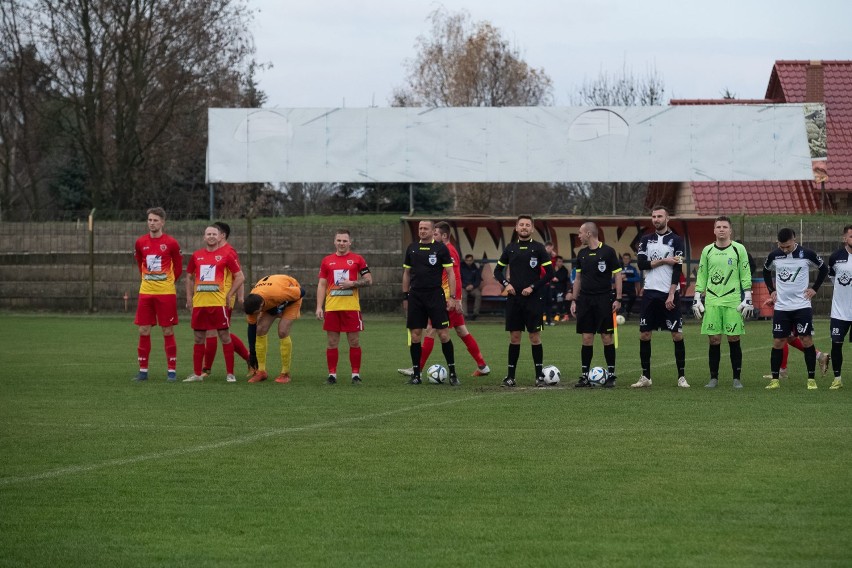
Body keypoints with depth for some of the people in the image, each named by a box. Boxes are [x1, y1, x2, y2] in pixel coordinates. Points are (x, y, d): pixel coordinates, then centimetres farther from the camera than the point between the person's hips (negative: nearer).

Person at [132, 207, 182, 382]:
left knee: (168, 331, 0)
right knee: (143, 331, 3)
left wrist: (167, 281, 9)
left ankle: (172, 371, 6)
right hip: (145, 292, 3)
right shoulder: (140, 243, 5)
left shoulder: (171, 243, -4)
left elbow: (178, 267, 6)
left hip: (166, 293, -3)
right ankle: (143, 370, 10)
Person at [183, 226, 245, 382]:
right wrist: (189, 296, 10)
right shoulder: (196, 255, 11)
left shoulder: (226, 255, 0)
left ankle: (230, 373, 2)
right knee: (198, 338, 7)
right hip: (199, 303, 4)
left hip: (219, 303, -4)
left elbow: (240, 276, 1)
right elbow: (189, 276, 21)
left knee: (225, 336, -2)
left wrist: (230, 295, -5)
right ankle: (197, 374, 14)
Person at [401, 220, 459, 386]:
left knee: (443, 334, -7)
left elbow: (450, 273, -1)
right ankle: (416, 374, 10)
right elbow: (406, 273, 17)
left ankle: (452, 372, 2)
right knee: (415, 335, 2)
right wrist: (405, 297, 13)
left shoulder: (441, 248, -1)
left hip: (435, 295, -3)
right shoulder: (412, 248, 9)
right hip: (415, 296, 3)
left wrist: (452, 297, -8)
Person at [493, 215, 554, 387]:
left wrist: (533, 287, -10)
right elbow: (498, 270, 16)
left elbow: (549, 273, -3)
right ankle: (510, 376, 8)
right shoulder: (510, 249, 9)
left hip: (533, 298, -3)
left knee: (535, 336, -2)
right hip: (514, 298, 3)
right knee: (514, 337, 4)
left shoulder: (538, 248, -1)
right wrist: (506, 284, -2)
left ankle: (539, 375, 5)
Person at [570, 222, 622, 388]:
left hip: (604, 299, -4)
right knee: (587, 338, 3)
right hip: (585, 299, 4)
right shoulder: (582, 254, 11)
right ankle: (585, 376, 6)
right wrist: (574, 300, 11)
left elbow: (617, 275, -4)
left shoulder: (608, 251, -5)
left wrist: (618, 299, -10)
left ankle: (611, 375, 5)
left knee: (606, 337, -3)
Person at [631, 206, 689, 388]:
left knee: (677, 334, -4)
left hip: (670, 293, -3)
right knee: (644, 334, 0)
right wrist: (664, 260, -9)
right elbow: (641, 264, -1)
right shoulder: (646, 240, 11)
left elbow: (678, 270, -6)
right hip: (650, 293, 3)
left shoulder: (676, 240, 0)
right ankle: (645, 377, 8)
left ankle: (681, 377, 2)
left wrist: (671, 295, -13)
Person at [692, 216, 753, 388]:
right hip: (712, 301, 2)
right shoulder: (707, 251, 11)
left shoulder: (739, 249, 3)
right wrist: (696, 299, 9)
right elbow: (701, 277, 14)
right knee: (713, 340, 1)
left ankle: (737, 378, 5)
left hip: (733, 301, -2)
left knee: (734, 339, -2)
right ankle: (713, 378, 8)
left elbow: (746, 277, 3)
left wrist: (747, 299, -3)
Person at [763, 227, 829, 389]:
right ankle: (775, 379, 7)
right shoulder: (774, 256, 0)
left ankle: (811, 379, 2)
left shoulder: (807, 254, -8)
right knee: (778, 342, 1)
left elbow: (823, 269, 7)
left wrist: (814, 289, 2)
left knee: (807, 340, -5)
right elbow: (766, 272, 20)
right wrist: (772, 291, 11)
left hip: (802, 305, -2)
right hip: (781, 307, 2)